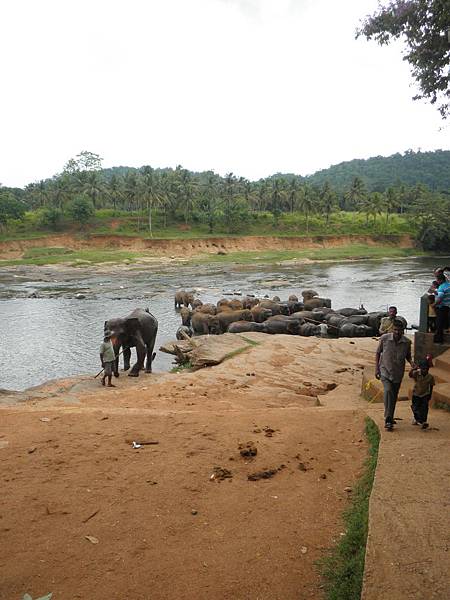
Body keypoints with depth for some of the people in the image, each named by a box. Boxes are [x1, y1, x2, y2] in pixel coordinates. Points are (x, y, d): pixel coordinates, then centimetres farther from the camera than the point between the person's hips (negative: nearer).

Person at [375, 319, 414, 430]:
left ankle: (390, 418, 31)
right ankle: (388, 419, -20)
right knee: (388, 391, -24)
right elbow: (378, 353, 0)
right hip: (385, 371, -3)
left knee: (394, 396, 12)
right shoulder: (384, 339, -11)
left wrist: (411, 363, -11)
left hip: (398, 373, 3)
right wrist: (376, 368, -4)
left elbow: (408, 356, 11)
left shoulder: (407, 342, -6)